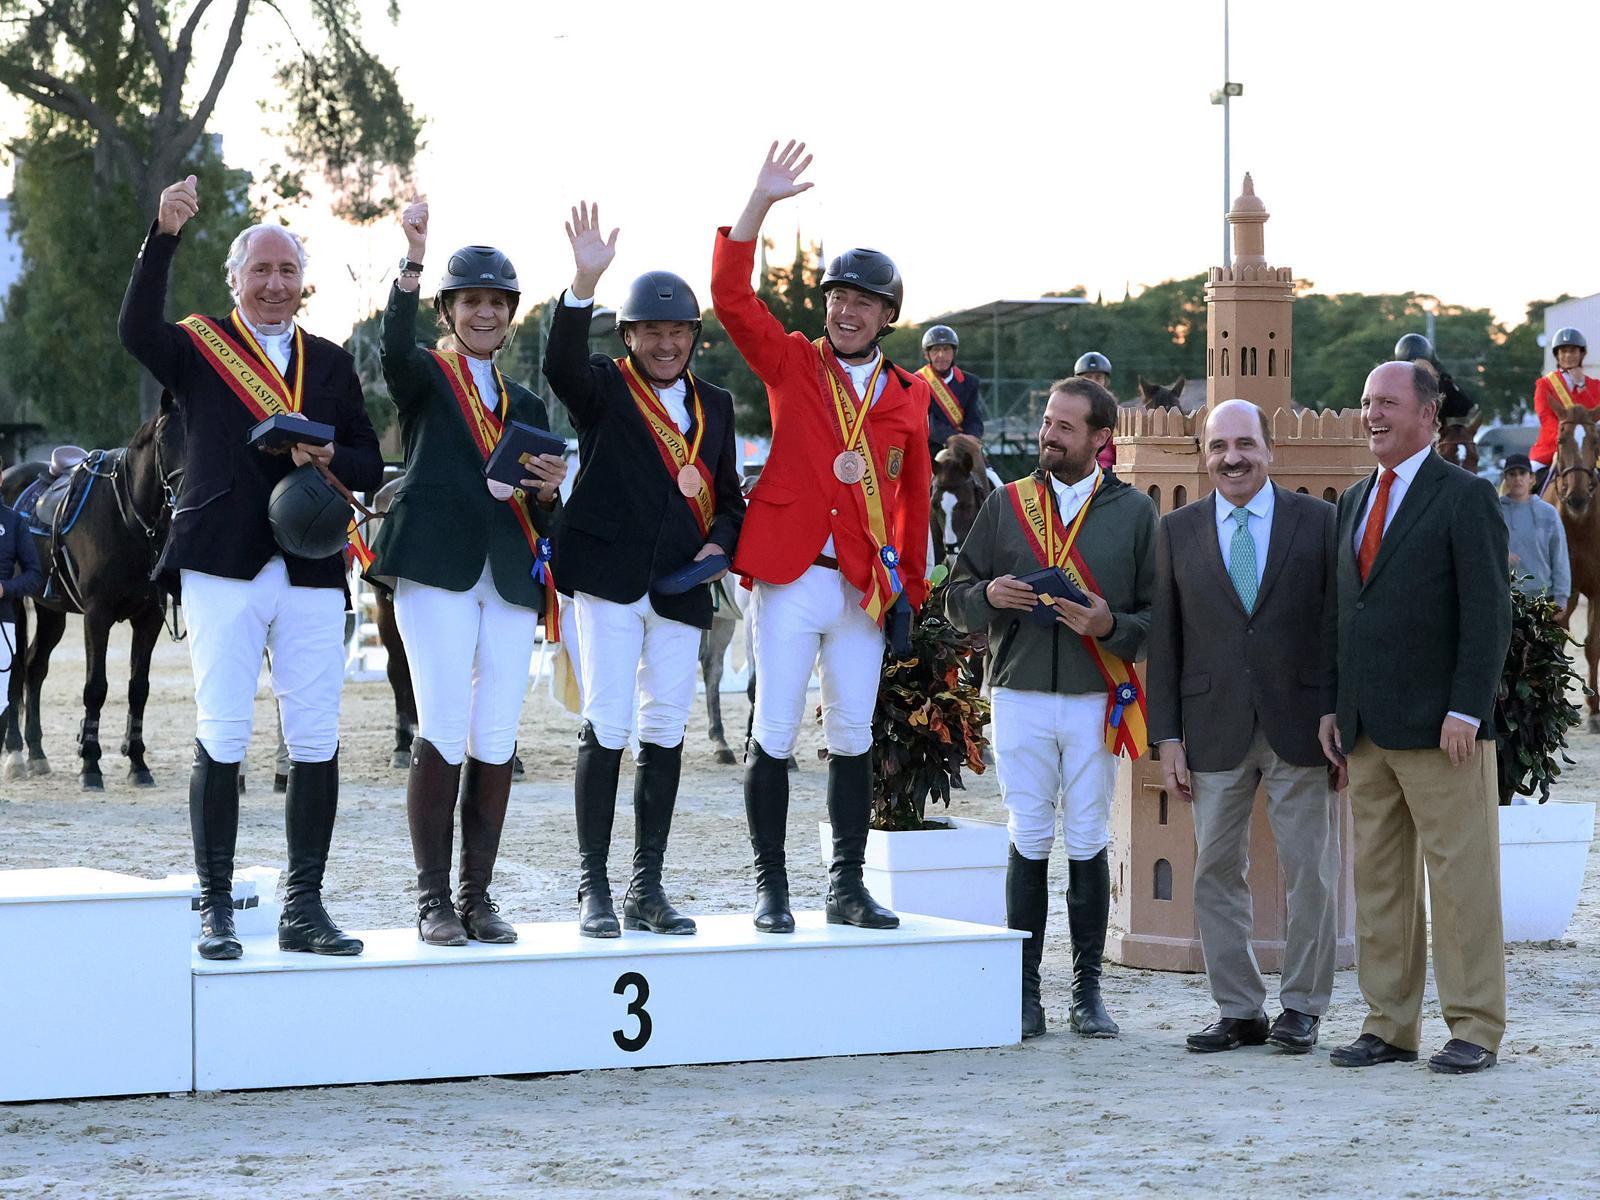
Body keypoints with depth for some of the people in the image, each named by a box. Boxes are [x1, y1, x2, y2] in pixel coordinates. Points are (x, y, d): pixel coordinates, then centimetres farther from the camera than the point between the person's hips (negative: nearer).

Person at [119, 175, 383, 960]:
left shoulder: (330, 363, 15)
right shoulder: (198, 349, 4)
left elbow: (370, 466, 14)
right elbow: (136, 331, -19)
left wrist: (329, 459, -9)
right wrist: (163, 237, -30)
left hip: (312, 571, 3)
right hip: (222, 568, -3)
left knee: (316, 744, 2)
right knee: (220, 741, -3)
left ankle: (304, 908, 9)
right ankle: (215, 909, 2)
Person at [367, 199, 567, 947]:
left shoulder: (527, 406, 23)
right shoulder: (425, 378, 8)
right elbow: (394, 350, -18)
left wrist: (549, 493, -2)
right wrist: (412, 264, -30)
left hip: (511, 576, 5)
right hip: (437, 567, -5)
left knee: (496, 739, 1)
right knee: (443, 732, -10)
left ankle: (478, 894, 8)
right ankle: (433, 898, -4)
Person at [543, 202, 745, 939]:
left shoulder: (714, 405, 16)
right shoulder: (604, 389, 2)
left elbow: (728, 494, 21)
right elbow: (561, 364, -21)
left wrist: (719, 546, 0)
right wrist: (584, 283, -35)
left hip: (682, 587, 5)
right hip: (610, 578, -5)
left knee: (666, 732, 5)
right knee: (606, 727, -8)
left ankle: (647, 889, 11)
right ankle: (592, 888, -4)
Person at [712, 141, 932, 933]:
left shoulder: (907, 395, 11)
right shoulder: (792, 365, 4)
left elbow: (912, 494, 15)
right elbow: (731, 298, -7)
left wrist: (911, 586, 11)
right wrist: (760, 204, -15)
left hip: (865, 585, 3)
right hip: (789, 576, -3)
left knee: (853, 738, 7)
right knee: (774, 734, -2)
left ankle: (848, 887, 14)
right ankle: (770, 888, 5)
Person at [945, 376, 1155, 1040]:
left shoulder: (1134, 511, 6)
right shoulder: (1006, 505, 10)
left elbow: (1159, 613, 4)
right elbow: (957, 601, 12)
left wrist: (1111, 626, -15)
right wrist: (988, 596, -10)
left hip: (1096, 702, -1)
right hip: (1021, 696, 1)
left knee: (1088, 844, 3)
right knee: (1028, 842, 1)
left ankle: (1087, 990, 9)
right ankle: (1024, 990, 4)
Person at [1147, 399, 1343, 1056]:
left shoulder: (1318, 522, 2)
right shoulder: (1177, 532, 7)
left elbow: (1341, 627, 2)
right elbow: (1164, 640, 7)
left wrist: (1342, 724, -3)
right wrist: (1168, 736, 1)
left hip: (1300, 725, -2)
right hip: (1215, 730, 2)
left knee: (1309, 873, 2)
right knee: (1217, 873, 4)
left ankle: (1301, 1006, 12)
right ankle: (1238, 1009, 12)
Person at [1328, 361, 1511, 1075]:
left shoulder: (1465, 498, -4)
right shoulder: (1354, 503, 17)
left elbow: (1488, 614, -10)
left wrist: (1466, 711, -16)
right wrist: (1335, 707, 12)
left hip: (1441, 728, -7)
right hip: (1367, 732, 7)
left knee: (1461, 877, -4)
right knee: (1378, 880, 8)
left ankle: (1475, 1029, 1)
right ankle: (1389, 1027, 13)